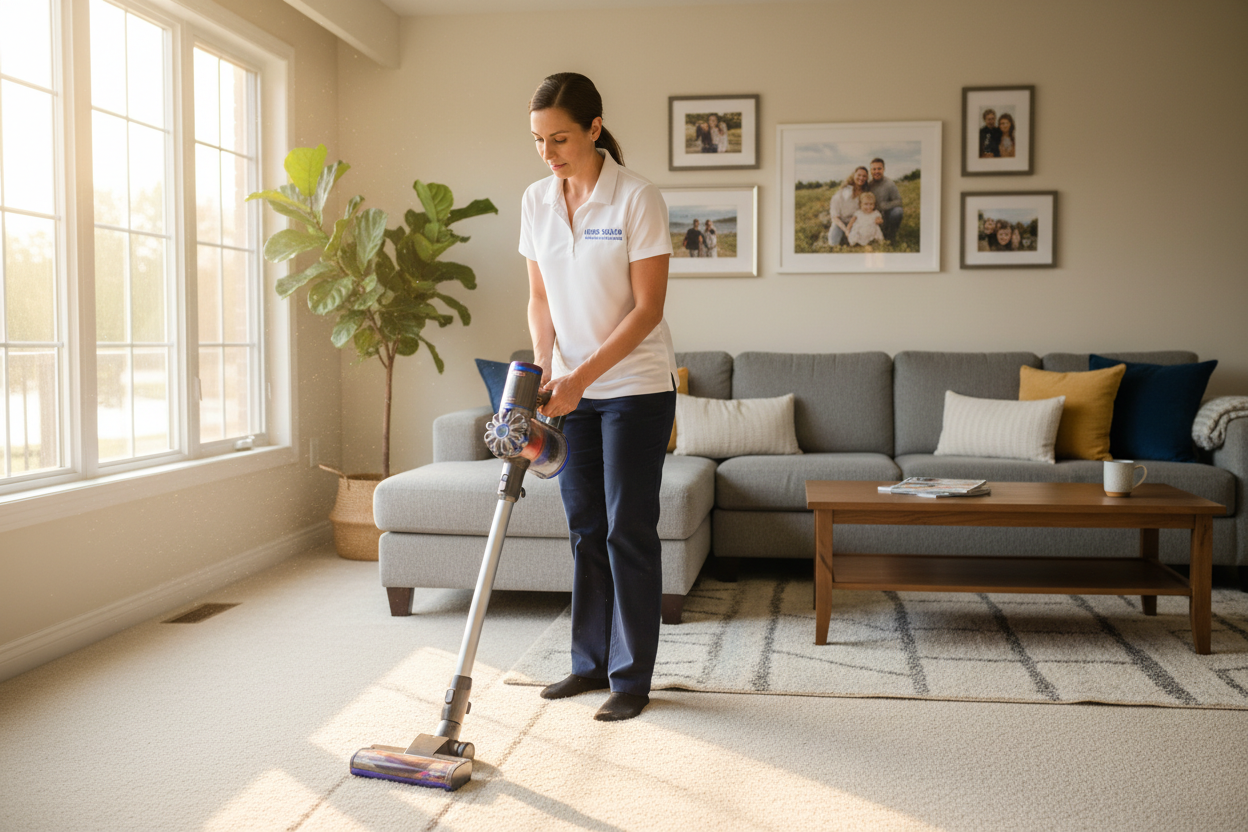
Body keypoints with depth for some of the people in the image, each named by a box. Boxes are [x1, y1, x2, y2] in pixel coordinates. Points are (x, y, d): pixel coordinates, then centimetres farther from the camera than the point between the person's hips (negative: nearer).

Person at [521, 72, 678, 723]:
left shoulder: (637, 198, -14)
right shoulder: (536, 201, 4)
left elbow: (647, 309, -17)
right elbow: (540, 298, 9)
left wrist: (582, 375, -22)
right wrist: (545, 371, -6)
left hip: (635, 386, -5)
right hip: (573, 388, 6)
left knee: (628, 529, -2)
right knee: (585, 527, 11)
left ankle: (631, 678, 10)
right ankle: (591, 661, 24)